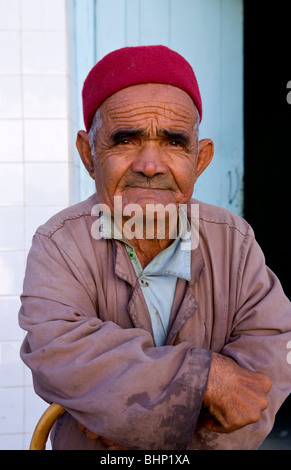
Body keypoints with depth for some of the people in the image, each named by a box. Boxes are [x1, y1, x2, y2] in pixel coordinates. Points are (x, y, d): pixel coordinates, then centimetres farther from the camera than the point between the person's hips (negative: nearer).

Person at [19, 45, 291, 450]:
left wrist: (146, 421, -21)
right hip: (89, 447, -2)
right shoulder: (59, 244, -10)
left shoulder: (236, 243, -5)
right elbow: (55, 355, -24)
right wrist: (203, 374, -27)